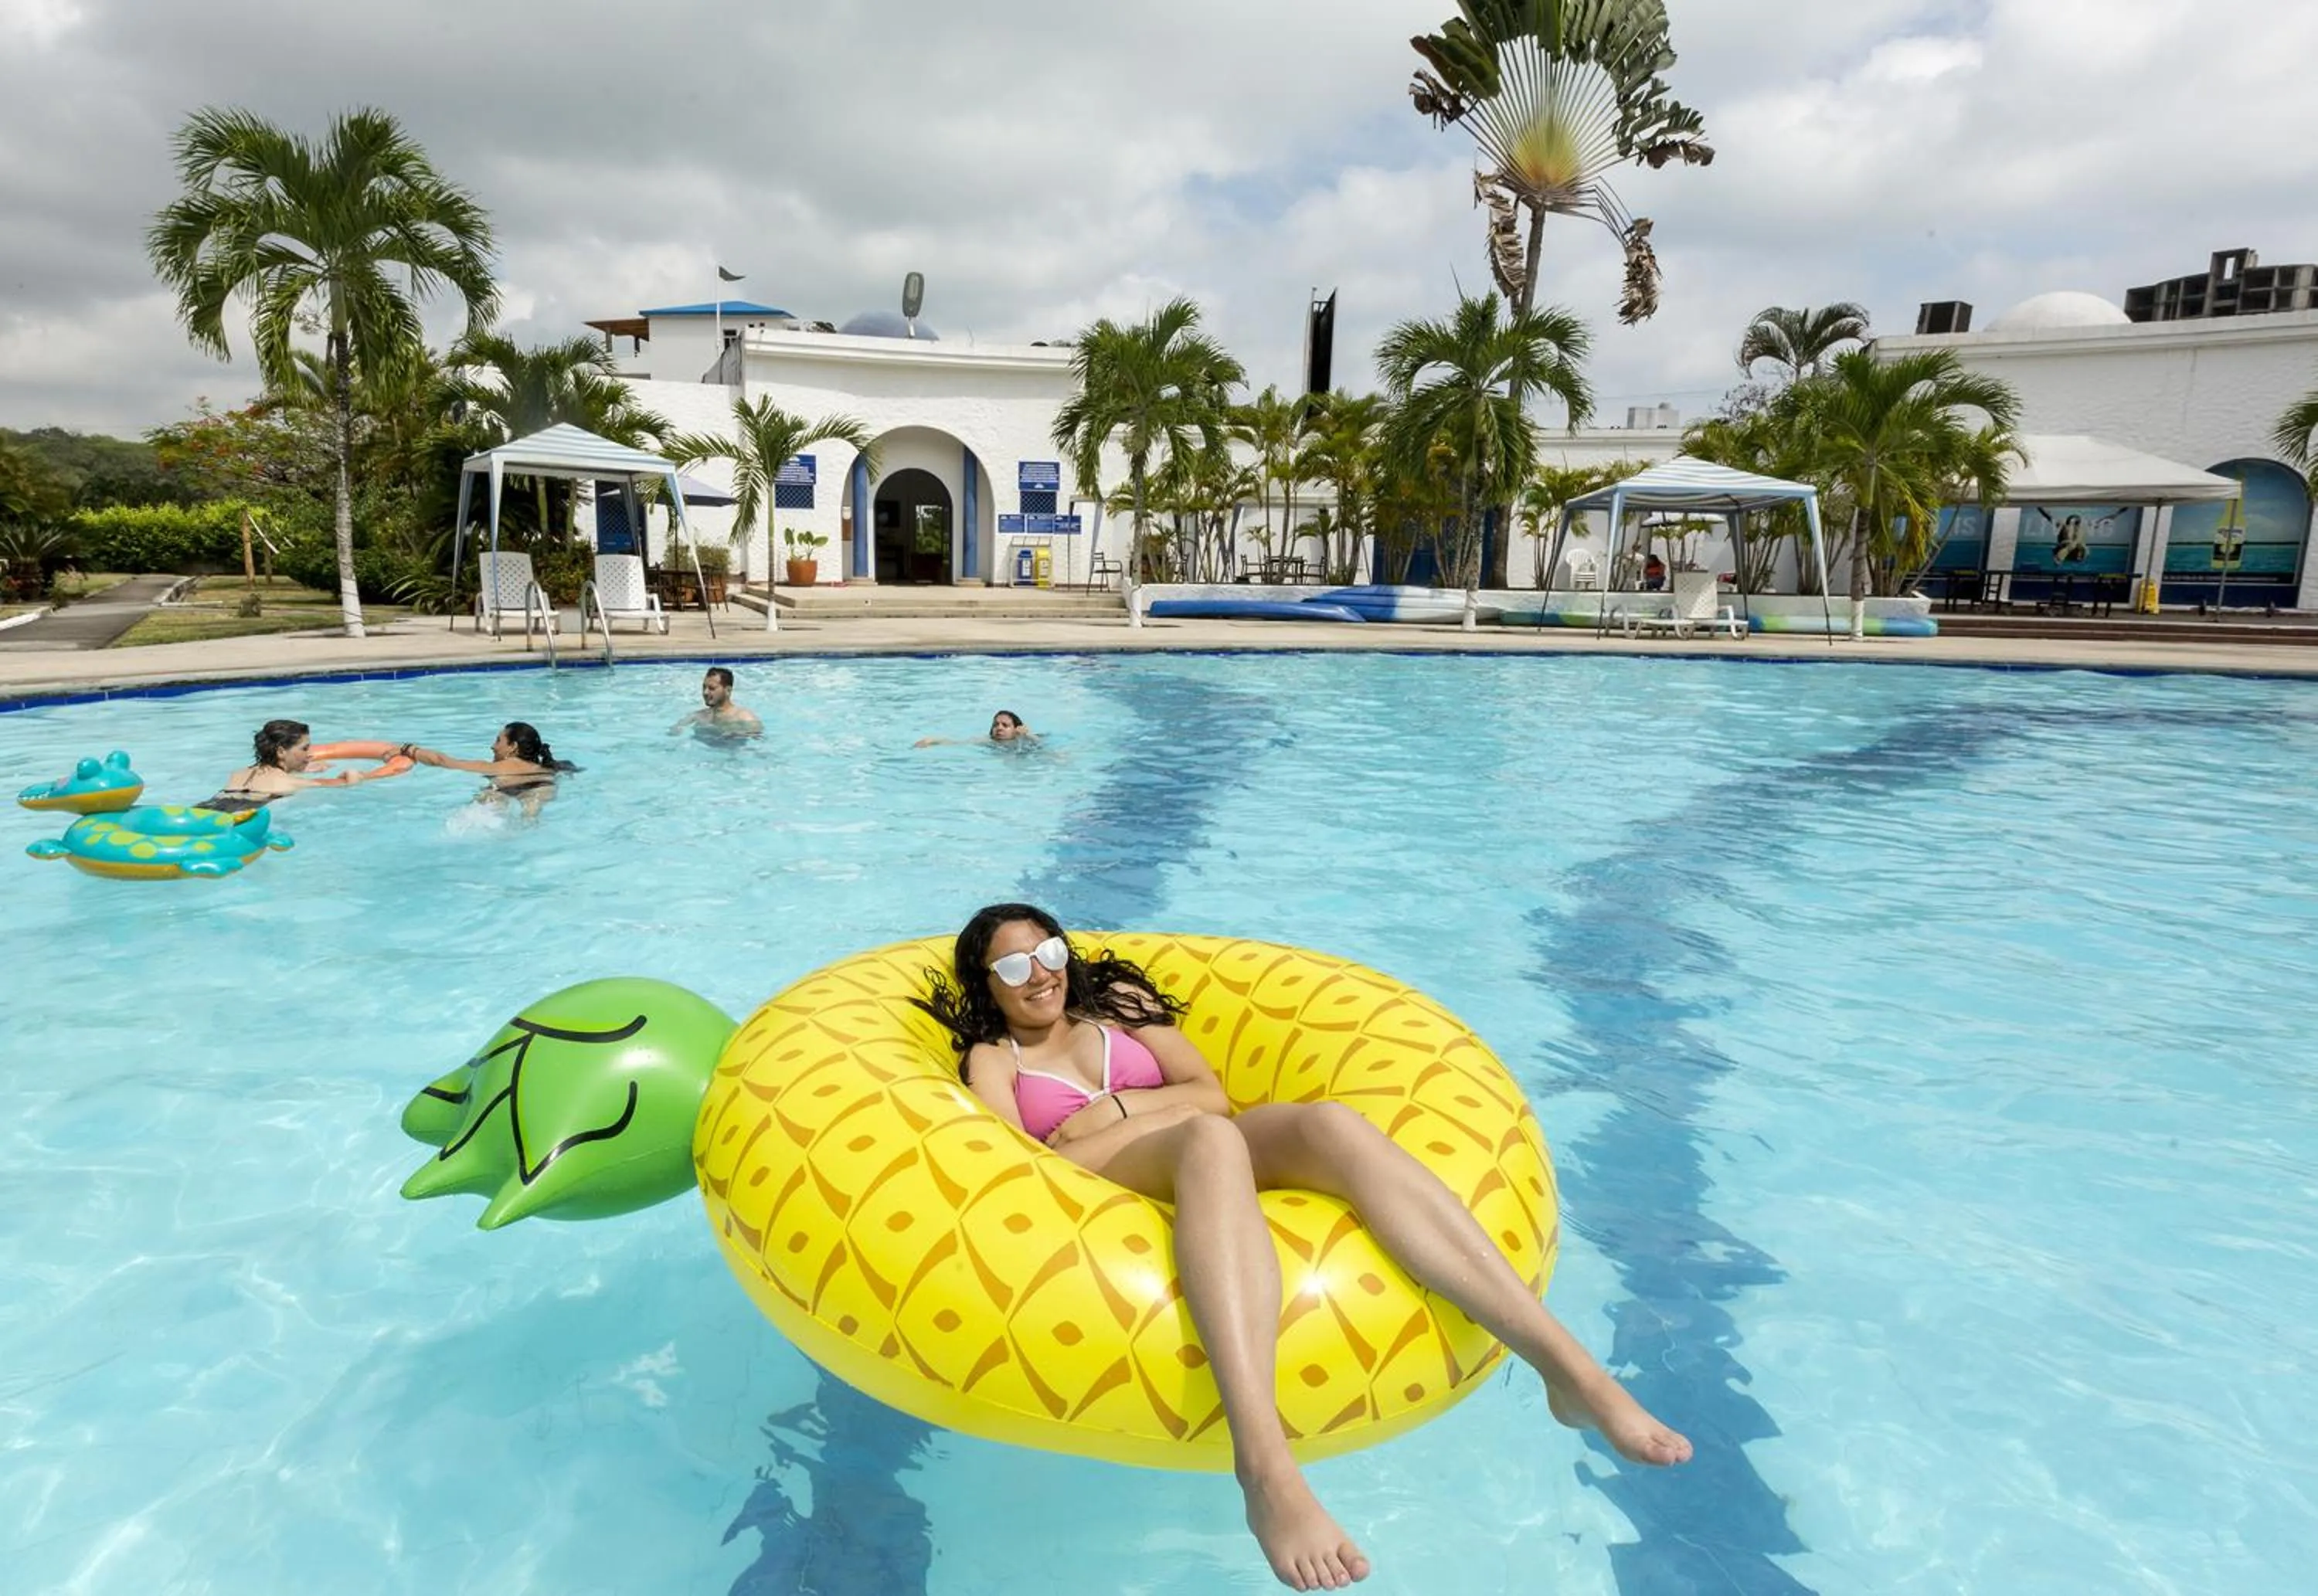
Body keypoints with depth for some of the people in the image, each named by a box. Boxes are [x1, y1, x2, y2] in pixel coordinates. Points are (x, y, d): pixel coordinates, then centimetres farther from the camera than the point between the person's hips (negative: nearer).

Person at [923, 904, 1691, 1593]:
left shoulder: (1117, 1000, 27)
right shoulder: (992, 1057, 18)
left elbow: (1213, 1093, 17)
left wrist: (1113, 1108, 1)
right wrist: (1167, 1109, -5)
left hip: (1194, 1164, 4)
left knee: (1327, 1124, -29)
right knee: (1211, 1139, -39)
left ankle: (1569, 1365, -38)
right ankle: (1264, 1463, -58)